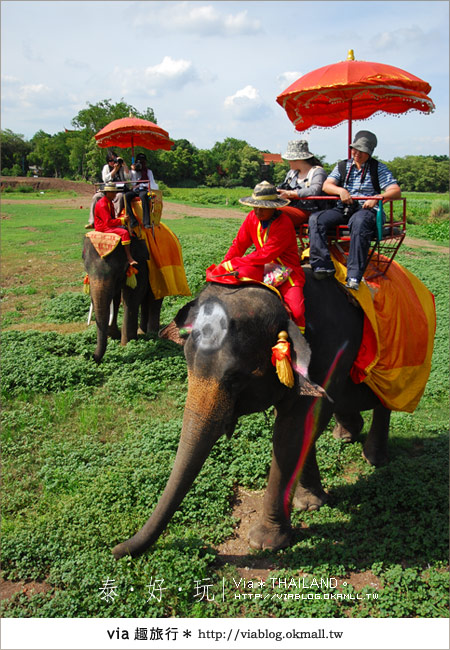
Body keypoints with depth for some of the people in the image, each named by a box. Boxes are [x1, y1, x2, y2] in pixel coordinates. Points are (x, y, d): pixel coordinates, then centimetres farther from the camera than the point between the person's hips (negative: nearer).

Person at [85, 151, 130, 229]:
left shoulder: (122, 167, 12)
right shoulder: (106, 167, 16)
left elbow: (127, 177, -6)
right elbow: (105, 179, -2)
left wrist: (124, 164, -10)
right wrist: (115, 170, -9)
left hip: (120, 190, -2)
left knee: (119, 196, -39)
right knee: (96, 197, -22)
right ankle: (92, 222, -22)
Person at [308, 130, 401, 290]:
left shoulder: (378, 169, 10)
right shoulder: (342, 167, 20)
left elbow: (396, 191, -1)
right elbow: (326, 185, 7)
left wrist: (377, 198, -20)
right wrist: (341, 190, -14)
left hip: (366, 210, -4)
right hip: (342, 210, 4)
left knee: (359, 222, -41)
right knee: (316, 219, -23)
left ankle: (354, 276, -45)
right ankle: (323, 266, -32)